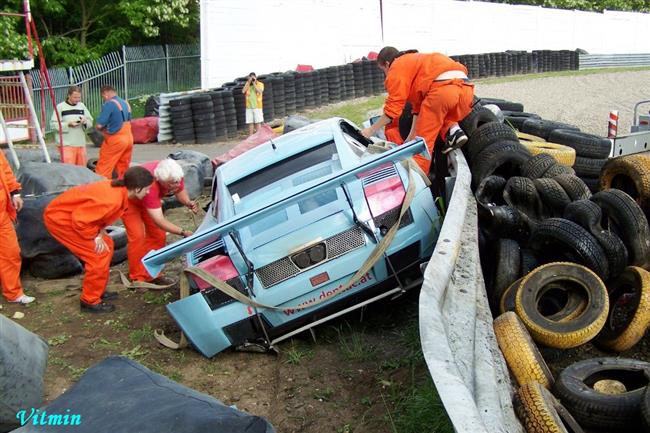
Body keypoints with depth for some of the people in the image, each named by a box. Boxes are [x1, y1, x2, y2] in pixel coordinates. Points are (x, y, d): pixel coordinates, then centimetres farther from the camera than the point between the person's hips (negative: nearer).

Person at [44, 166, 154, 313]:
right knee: (99, 254, -8)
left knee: (106, 245, 13)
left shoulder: (119, 189, -4)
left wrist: (101, 234, -4)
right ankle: (90, 301, 6)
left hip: (71, 213, 9)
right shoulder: (112, 200, -33)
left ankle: (96, 290, 24)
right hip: (59, 217, -9)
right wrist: (96, 237, -15)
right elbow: (79, 219, -29)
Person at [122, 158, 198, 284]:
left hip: (148, 198, 6)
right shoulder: (150, 185, -45)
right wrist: (183, 232, -47)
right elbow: (159, 221, -43)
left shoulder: (174, 175, -29)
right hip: (128, 198, -6)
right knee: (137, 236, -17)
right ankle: (138, 278, -5)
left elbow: (180, 190, -8)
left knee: (158, 234, 0)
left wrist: (188, 203, -30)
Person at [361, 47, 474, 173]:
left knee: (423, 142, 2)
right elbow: (419, 105, 36)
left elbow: (393, 107, 7)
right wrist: (412, 135, 37)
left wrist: (371, 129, 18)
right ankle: (454, 132, 5)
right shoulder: (416, 61, 38)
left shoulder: (397, 67, 13)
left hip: (442, 88, -8)